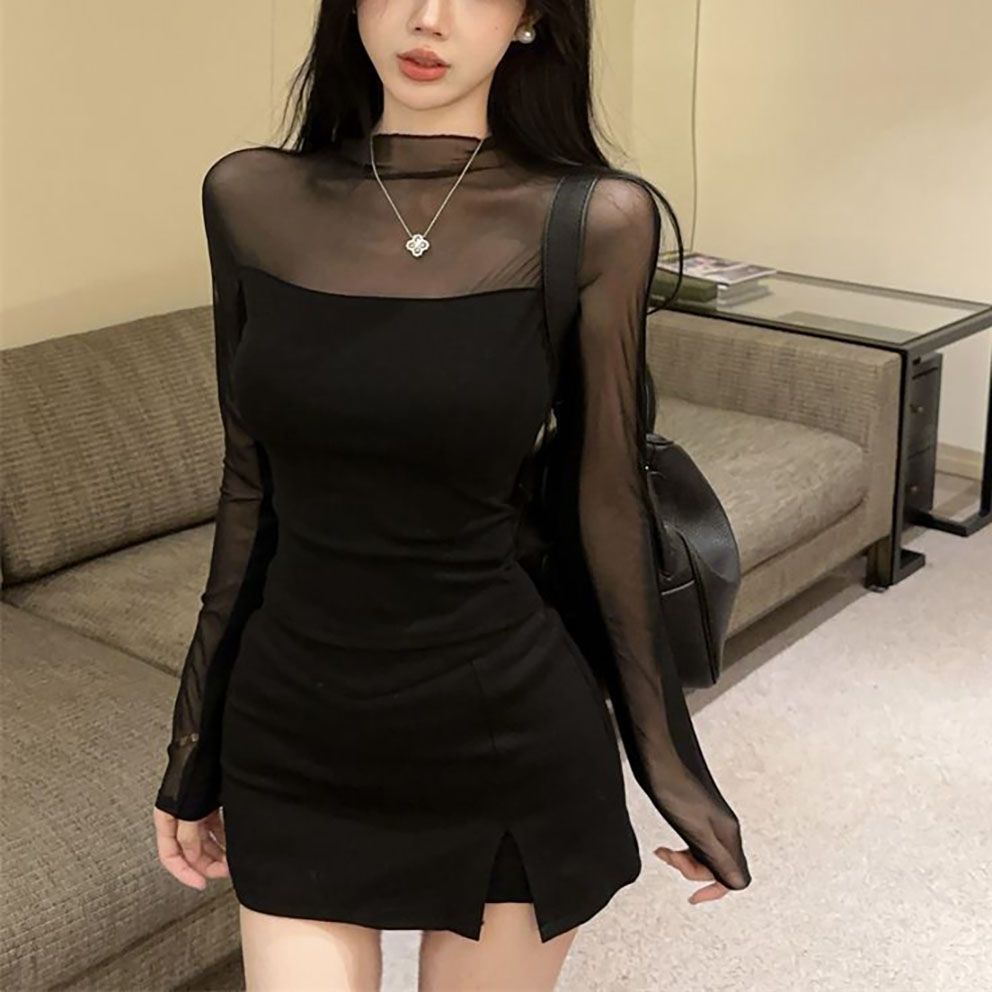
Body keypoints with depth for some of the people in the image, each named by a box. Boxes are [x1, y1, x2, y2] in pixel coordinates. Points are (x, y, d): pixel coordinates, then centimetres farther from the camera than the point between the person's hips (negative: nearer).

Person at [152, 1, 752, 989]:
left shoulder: (594, 224, -10)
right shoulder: (251, 199, -2)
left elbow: (610, 505, -3)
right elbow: (250, 489, 4)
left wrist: (672, 759, 2)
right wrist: (195, 733, 8)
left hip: (509, 741, -1)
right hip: (292, 741, 2)